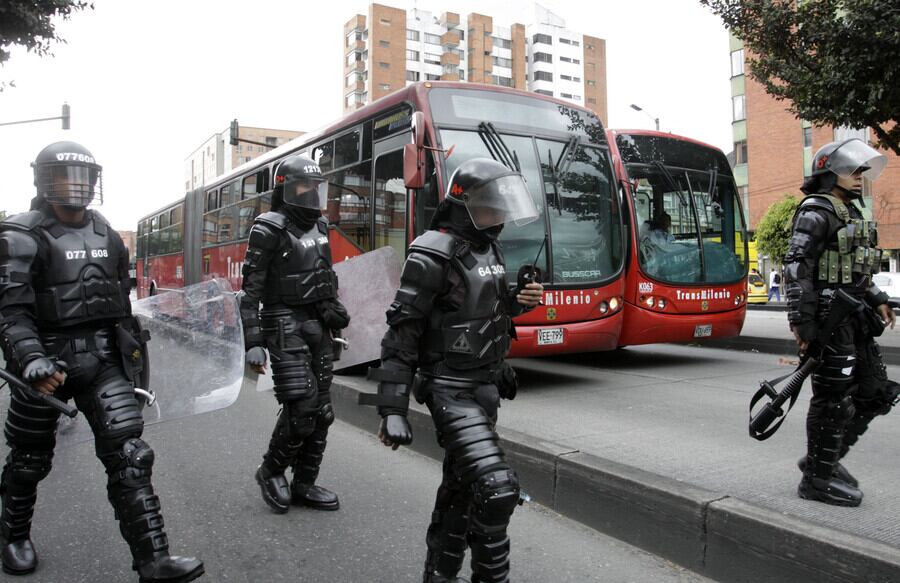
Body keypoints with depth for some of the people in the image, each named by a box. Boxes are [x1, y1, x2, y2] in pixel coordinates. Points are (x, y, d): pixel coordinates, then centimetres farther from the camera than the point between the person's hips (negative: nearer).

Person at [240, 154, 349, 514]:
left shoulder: (319, 227, 12)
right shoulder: (270, 231, -9)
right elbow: (251, 291, -12)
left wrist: (334, 312, 17)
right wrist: (253, 343, -18)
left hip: (319, 328, 7)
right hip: (286, 328, -7)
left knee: (321, 411, 7)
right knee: (301, 406, -13)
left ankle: (303, 485, 19)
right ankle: (270, 471, 12)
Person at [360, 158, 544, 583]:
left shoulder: (489, 249, 9)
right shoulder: (433, 256, -17)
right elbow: (402, 334, -18)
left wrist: (518, 300, 0)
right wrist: (392, 409, -20)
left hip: (486, 387, 9)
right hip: (452, 393, -8)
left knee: (461, 487, 17)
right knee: (497, 487, -15)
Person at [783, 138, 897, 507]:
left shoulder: (850, 214, 19)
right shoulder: (816, 212, -10)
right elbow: (797, 269, -18)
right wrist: (802, 322, -22)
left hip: (855, 318, 10)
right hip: (829, 318, -10)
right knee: (833, 398, -4)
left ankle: (823, 459, 23)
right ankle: (818, 479, 8)